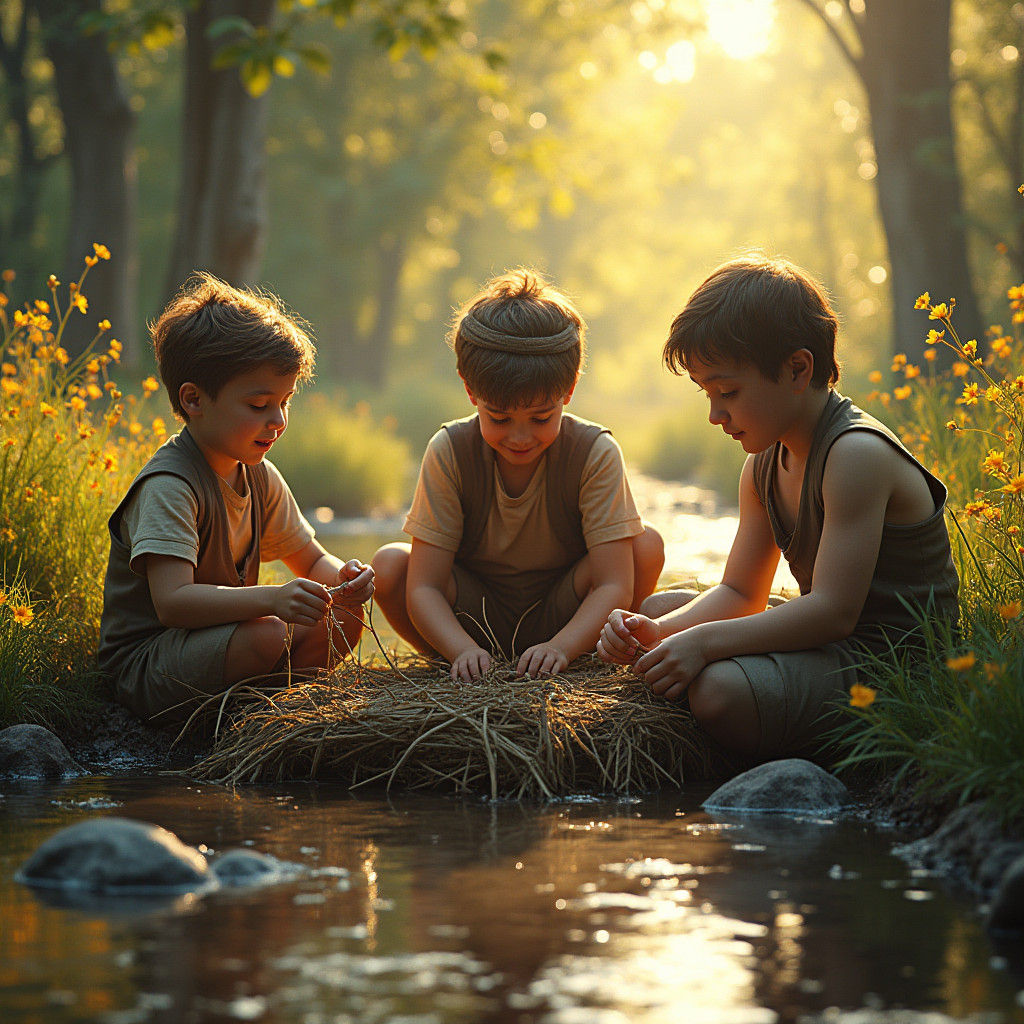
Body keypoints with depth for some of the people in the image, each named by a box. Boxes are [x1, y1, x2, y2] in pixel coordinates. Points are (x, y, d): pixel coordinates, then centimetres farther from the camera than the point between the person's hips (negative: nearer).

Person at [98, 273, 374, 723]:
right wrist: (272, 599, -44)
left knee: (345, 619, -4)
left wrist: (339, 577, -9)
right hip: (142, 665, -8)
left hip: (222, 632, 8)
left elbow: (311, 561, 17)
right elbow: (172, 601, -32)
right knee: (267, 636, -32)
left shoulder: (259, 478, 6)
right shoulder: (168, 487, -22)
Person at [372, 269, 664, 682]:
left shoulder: (595, 453, -19)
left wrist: (560, 647, -42)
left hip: (562, 622, 0)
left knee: (646, 546, -25)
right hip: (476, 624, 0)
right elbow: (423, 586, -20)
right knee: (389, 565, -26)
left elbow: (614, 585, -24)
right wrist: (464, 651, -39)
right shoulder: (450, 452, -17)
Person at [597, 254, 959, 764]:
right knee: (659, 607, 19)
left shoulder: (858, 454, -21)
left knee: (723, 690, -35)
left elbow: (833, 611, -27)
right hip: (832, 647, 10)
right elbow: (741, 593, 13)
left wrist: (704, 641, -28)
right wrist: (658, 631, -6)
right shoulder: (763, 467, 9)